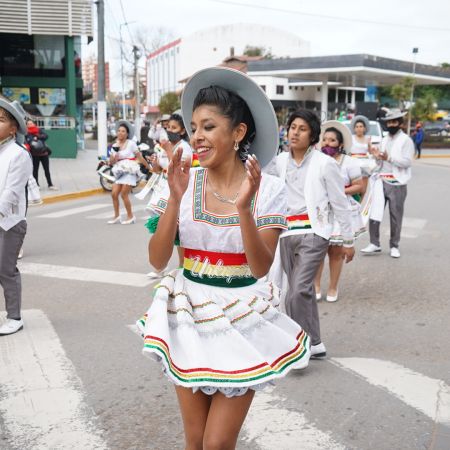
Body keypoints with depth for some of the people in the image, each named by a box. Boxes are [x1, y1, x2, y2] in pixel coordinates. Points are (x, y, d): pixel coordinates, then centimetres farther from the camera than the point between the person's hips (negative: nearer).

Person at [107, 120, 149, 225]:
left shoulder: (131, 143, -5)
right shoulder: (114, 146, 9)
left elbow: (139, 157, -3)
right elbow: (111, 162, 9)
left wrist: (149, 167, -4)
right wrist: (113, 159, -12)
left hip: (130, 171, -5)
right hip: (120, 172, 5)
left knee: (124, 194, -9)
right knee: (114, 194, -3)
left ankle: (130, 216, 4)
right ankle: (117, 216, 10)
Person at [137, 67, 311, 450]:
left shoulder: (268, 189, -10)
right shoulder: (185, 180, -5)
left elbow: (261, 268, -16)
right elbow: (158, 259, -9)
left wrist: (244, 207, -29)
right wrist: (175, 198, -22)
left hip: (242, 320, -2)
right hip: (188, 315, 2)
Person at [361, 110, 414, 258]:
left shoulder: (406, 140, -3)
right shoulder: (384, 140, 16)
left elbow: (407, 162, -13)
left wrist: (389, 158, -21)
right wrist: (377, 157, -3)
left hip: (397, 184, -5)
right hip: (381, 181, 5)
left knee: (396, 216, 3)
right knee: (374, 213, -1)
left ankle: (394, 246, 14)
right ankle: (374, 244, 8)